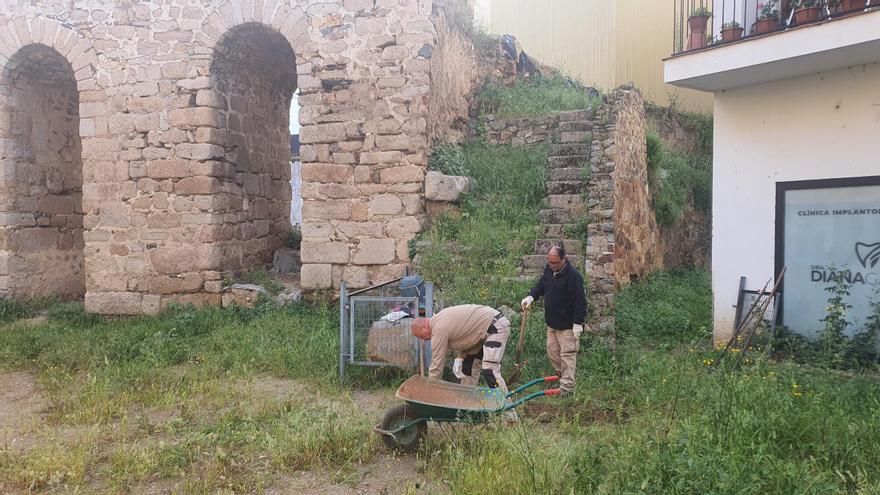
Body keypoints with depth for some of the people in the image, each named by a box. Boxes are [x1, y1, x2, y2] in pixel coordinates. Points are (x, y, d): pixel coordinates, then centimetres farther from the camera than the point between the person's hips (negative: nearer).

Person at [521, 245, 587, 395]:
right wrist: (531, 297, -5)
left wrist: (578, 323, -19)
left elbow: (580, 301, -19)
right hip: (551, 322, 8)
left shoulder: (573, 276, -22)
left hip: (567, 325, -8)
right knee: (552, 352, 17)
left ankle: (567, 387, 5)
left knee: (567, 354, -2)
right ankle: (560, 374, 35)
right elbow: (540, 285, 15)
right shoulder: (548, 269, 2)